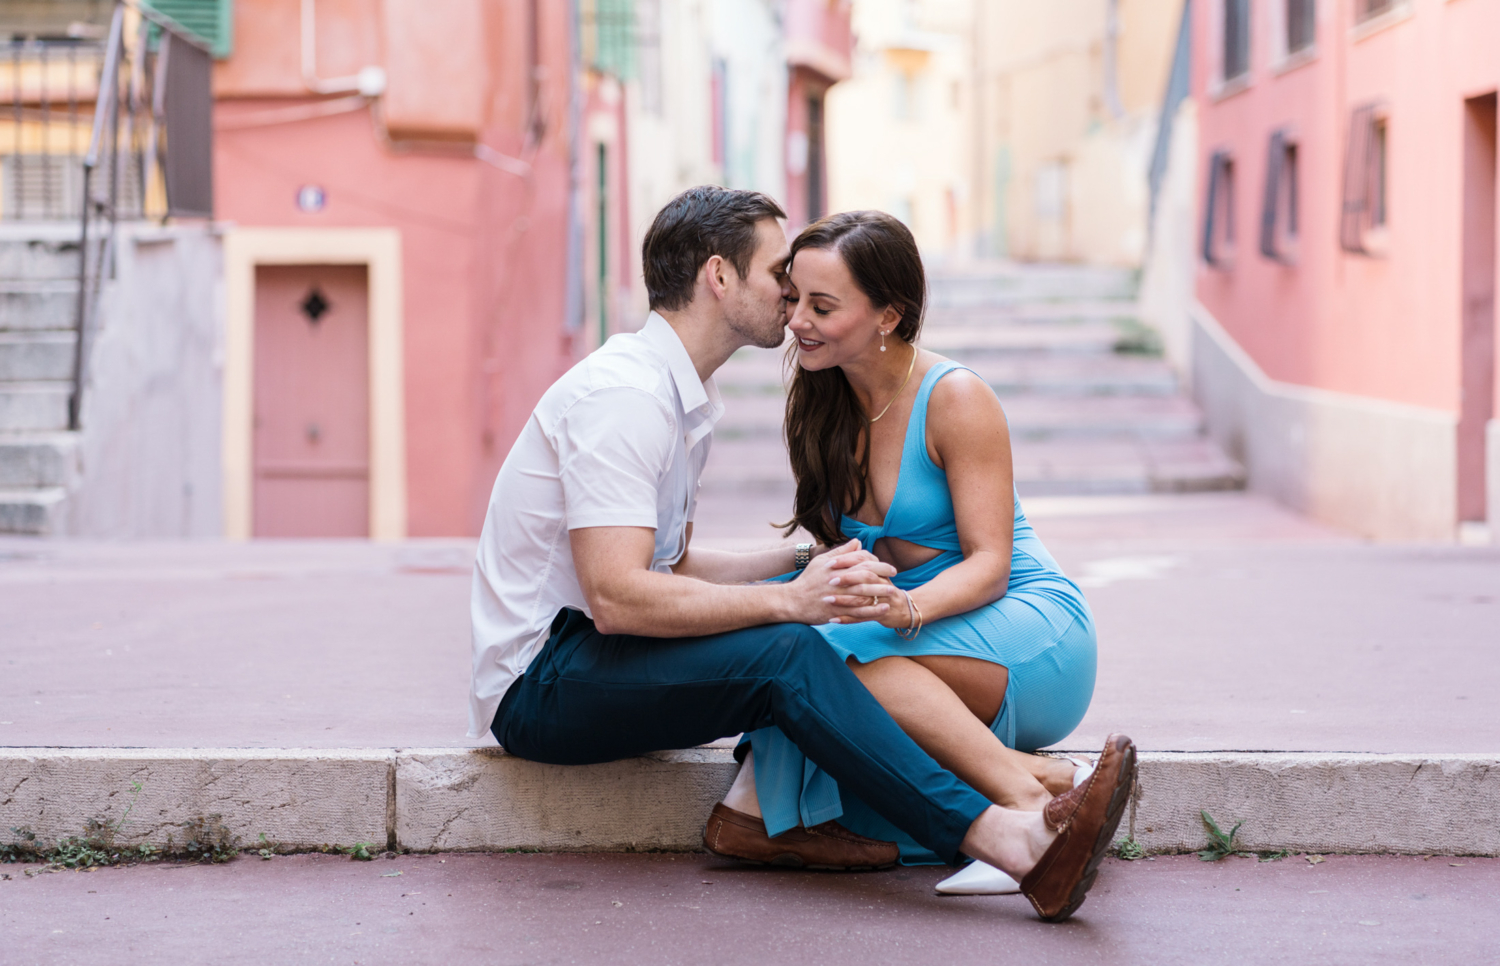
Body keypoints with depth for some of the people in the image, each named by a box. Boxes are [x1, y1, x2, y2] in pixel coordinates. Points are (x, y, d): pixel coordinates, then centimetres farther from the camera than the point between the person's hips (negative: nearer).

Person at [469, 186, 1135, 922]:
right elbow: (615, 596, -27)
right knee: (784, 653, -29)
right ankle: (1012, 843, -35)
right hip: (537, 683, -10)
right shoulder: (624, 393, -18)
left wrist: (806, 564, 1)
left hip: (595, 654, 10)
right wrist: (791, 598, -25)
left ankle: (759, 809, -19)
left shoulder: (685, 402, 15)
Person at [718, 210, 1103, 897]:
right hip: (918, 633, 6)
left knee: (840, 651, -33)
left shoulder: (955, 399, -11)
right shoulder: (827, 407, 8)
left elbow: (988, 564, -16)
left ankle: (1032, 796, -30)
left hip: (1035, 638, -6)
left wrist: (907, 608, -36)